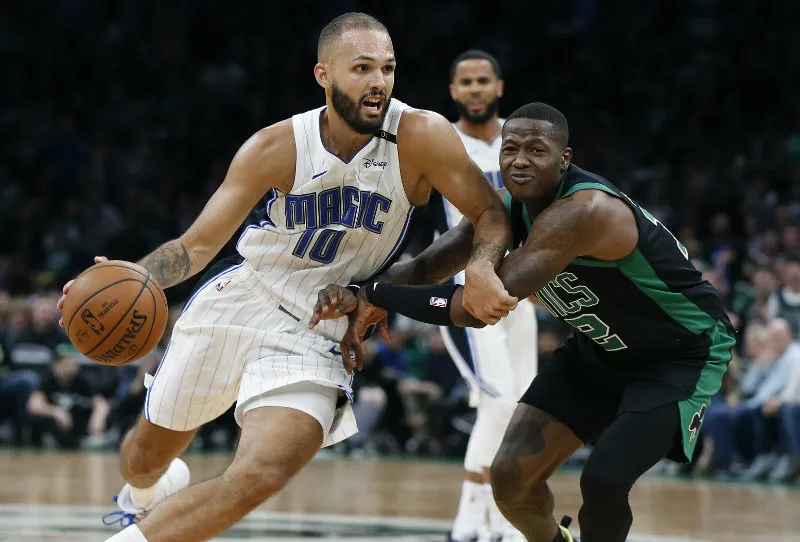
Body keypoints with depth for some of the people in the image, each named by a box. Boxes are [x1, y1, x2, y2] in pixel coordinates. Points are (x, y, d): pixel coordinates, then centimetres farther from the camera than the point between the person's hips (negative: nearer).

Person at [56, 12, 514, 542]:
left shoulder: (421, 137, -19)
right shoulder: (276, 148, -14)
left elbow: (492, 214, -10)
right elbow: (197, 244, -8)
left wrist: (481, 268, -32)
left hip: (316, 338, -2)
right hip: (237, 303, 2)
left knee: (259, 479, -24)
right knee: (148, 452, 17)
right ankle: (144, 497, 56)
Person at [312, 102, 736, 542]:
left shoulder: (587, 210, -37)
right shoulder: (504, 207, -10)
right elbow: (425, 266, -11)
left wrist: (377, 295, -36)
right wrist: (357, 297, -32)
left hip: (685, 351, -7)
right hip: (603, 346, 8)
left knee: (603, 481, -24)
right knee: (510, 477, -1)